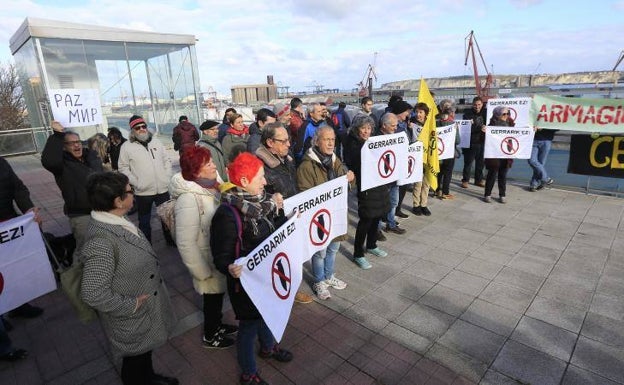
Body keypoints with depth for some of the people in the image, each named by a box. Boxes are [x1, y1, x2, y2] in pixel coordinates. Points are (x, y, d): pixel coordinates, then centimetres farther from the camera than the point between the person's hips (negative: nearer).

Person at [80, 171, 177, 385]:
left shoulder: (116, 220, -7)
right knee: (134, 359, 20)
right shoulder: (101, 241, -34)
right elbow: (92, 293, -32)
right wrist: (130, 305, -21)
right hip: (131, 319, -8)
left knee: (145, 350, 32)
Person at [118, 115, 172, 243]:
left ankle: (171, 240, 32)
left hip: (162, 189, 3)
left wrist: (167, 177, 2)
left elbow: (167, 160, 12)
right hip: (143, 192, -3)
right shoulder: (127, 146, -3)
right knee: (144, 221, 11)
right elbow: (123, 168, -2)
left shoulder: (156, 142, 8)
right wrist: (136, 182, -11)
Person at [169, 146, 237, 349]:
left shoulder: (211, 187, -3)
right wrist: (203, 272, -18)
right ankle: (210, 336, 41)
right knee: (212, 297, 15)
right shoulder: (189, 199, -30)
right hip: (210, 262, -7)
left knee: (218, 294, 26)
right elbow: (186, 243, -28)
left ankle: (217, 325, 51)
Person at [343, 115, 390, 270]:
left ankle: (371, 245, 36)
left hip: (380, 184, 7)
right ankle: (358, 254, 11)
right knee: (366, 219, -3)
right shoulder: (353, 145, -6)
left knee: (377, 216, 16)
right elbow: (351, 165, -15)